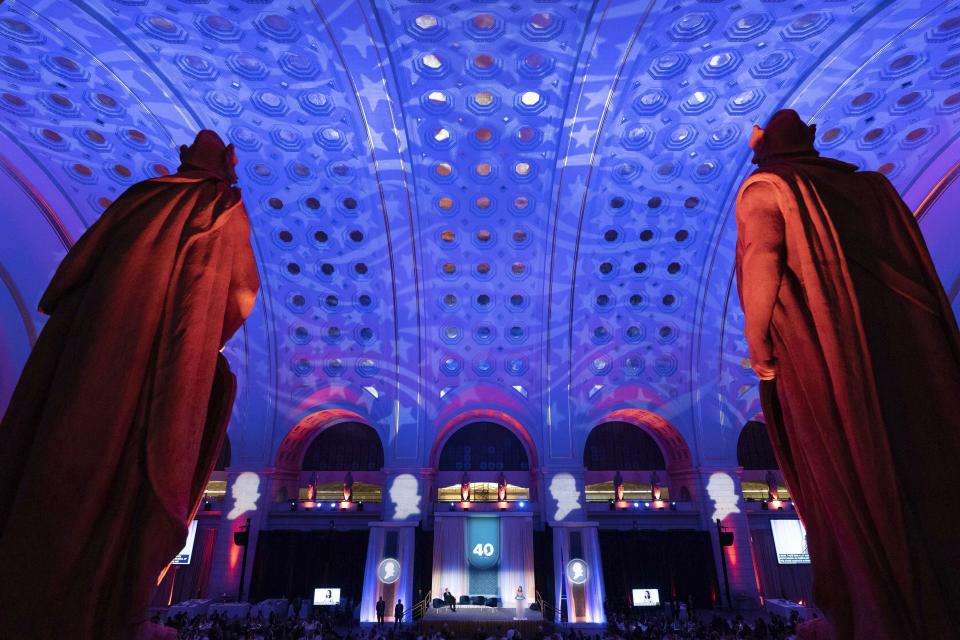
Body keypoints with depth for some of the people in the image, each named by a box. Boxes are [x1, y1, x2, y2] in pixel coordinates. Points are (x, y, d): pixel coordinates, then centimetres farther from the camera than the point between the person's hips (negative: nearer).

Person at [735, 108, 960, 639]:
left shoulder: (764, 188, 2)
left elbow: (762, 254, -17)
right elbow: (916, 262, 14)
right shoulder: (867, 183, 19)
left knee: (842, 478, 4)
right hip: (904, 348, 6)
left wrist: (757, 344, -14)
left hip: (821, 351, -5)